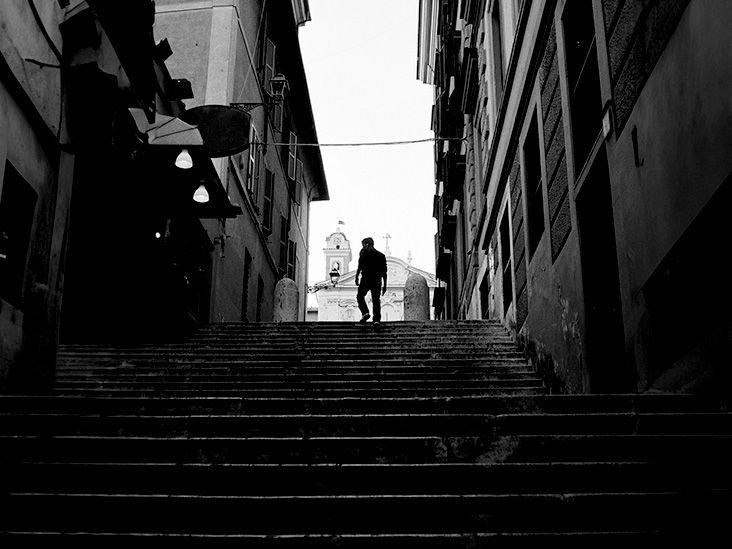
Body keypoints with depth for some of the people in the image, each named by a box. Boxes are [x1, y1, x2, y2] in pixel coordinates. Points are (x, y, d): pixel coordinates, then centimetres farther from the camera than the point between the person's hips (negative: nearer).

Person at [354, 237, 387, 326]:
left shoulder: (364, 251, 4)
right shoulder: (381, 255, 17)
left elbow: (360, 265, -9)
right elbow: (384, 272, 14)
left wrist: (356, 277, -9)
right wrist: (385, 285, 16)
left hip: (366, 278, -4)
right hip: (377, 280, 4)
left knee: (360, 296, 11)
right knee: (376, 300, 3)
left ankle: (365, 312, -10)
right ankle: (377, 319, -7)